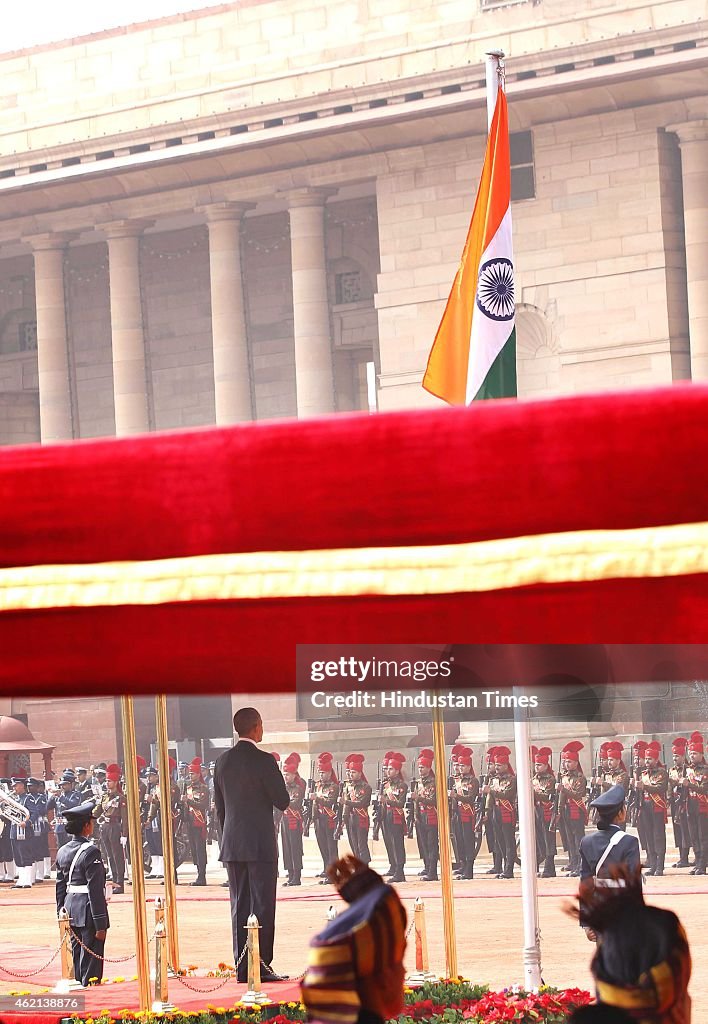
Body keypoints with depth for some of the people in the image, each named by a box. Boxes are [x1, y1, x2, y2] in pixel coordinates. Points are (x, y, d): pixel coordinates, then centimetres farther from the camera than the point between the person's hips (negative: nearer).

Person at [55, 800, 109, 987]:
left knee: (77, 957, 15)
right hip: (88, 910, -8)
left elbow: (60, 886, 13)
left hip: (70, 909, 8)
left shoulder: (62, 851, 7)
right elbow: (95, 889, -17)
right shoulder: (90, 852, -15)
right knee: (91, 964, -2)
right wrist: (100, 924, -16)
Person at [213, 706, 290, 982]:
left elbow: (219, 805, 12)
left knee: (239, 907, 8)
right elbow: (283, 801, -10)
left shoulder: (223, 761, 7)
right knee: (262, 906, -2)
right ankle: (261, 966, -4)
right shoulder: (263, 761, -12)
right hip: (260, 845, -6)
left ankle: (242, 968, 9)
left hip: (232, 845, 6)